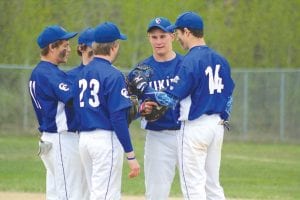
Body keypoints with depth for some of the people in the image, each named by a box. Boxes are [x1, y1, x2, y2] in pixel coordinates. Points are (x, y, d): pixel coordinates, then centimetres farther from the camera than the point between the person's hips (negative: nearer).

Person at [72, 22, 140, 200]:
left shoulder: (82, 74, 11)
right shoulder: (113, 75, -12)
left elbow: (77, 111, 14)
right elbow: (118, 118, -16)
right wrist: (131, 155, -14)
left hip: (84, 138, 8)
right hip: (106, 138, -8)